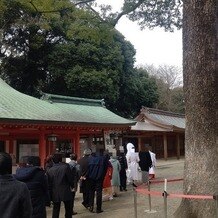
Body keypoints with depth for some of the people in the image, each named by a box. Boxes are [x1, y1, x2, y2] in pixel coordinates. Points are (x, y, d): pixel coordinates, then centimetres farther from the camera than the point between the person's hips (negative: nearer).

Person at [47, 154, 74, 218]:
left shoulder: (50, 170, -2)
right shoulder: (66, 167, -11)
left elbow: (49, 184, 2)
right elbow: (70, 179, -8)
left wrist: (50, 195, 10)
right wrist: (72, 186, 11)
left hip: (55, 194, 2)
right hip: (66, 192, -2)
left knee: (55, 211, 12)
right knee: (68, 210, 11)